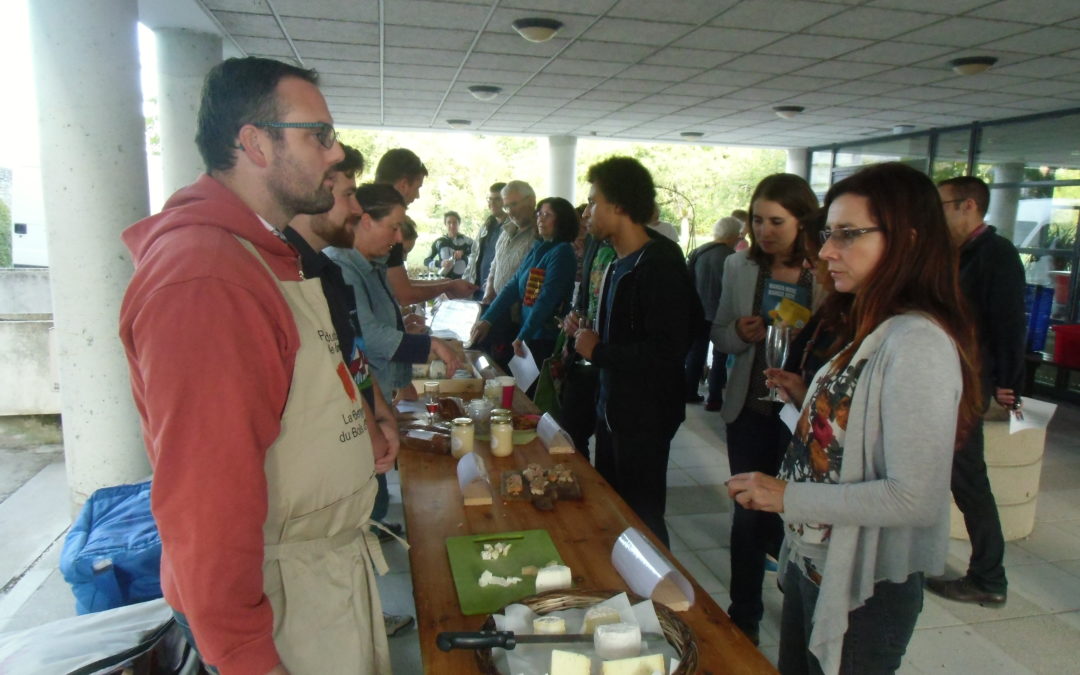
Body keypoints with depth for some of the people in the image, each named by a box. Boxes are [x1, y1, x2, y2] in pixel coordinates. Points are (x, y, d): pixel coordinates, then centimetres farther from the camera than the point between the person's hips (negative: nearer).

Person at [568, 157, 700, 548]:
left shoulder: (661, 264, -20)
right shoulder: (619, 263, 9)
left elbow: (667, 352, -27)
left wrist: (598, 351, -18)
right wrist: (589, 333, 2)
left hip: (645, 417, -9)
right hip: (614, 408, 9)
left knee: (642, 519, 5)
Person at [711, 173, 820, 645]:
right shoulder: (739, 266, 2)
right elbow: (719, 335, 7)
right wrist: (740, 333, -14)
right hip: (749, 409, 3)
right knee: (748, 515, 13)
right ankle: (743, 618, 32)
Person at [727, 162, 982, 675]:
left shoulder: (918, 343, -23)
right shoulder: (874, 332, 6)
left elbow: (916, 497, -28)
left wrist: (789, 496, -22)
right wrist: (808, 398, 2)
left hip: (863, 591, -8)